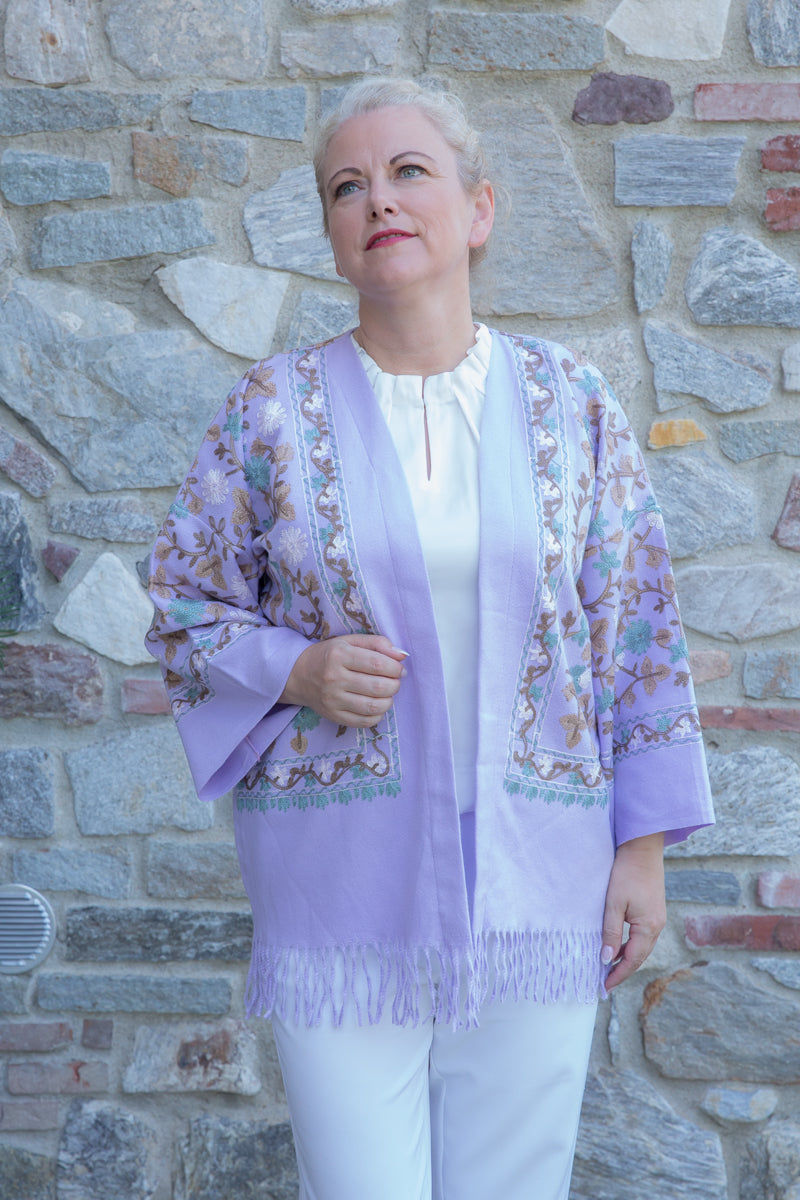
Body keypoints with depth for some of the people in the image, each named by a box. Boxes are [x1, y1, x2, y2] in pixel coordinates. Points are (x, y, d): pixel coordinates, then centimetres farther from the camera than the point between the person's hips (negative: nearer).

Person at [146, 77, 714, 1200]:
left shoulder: (572, 402, 3)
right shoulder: (272, 408, 0)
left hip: (535, 884, 1)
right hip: (343, 885, -1)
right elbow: (186, 610, 7)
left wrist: (645, 847, 2)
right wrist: (296, 670, -13)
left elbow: (637, 631, 5)